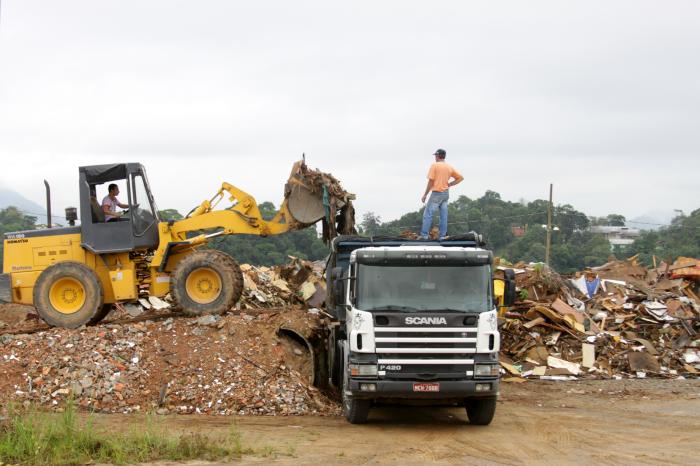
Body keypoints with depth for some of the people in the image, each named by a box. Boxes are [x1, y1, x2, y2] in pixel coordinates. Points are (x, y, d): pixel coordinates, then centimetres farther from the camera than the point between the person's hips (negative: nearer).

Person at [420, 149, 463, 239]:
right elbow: (460, 178, 11)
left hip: (436, 193, -6)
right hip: (446, 193, 6)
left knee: (428, 214, -2)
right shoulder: (449, 167, 8)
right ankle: (442, 235, 8)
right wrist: (449, 185, 10)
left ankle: (424, 235, -5)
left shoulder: (434, 165, -9)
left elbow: (431, 181, -12)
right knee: (443, 215, 8)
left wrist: (425, 195, -6)